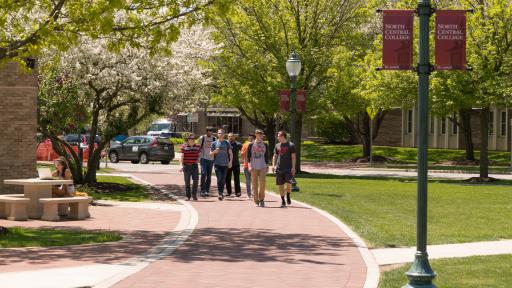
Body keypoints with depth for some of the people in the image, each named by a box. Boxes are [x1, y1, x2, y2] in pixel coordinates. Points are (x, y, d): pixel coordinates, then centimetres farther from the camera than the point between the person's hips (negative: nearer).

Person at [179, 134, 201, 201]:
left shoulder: (197, 146, 7)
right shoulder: (184, 146, -2)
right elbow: (182, 156, -2)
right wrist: (182, 166, -6)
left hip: (194, 165, 2)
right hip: (186, 165, -2)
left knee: (195, 180, -10)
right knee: (187, 182, 3)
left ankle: (194, 194, 3)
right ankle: (188, 196, 11)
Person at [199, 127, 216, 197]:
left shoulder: (214, 139, 8)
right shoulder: (202, 138, 0)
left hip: (211, 159, 3)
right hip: (204, 158, -3)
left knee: (209, 176, 5)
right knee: (203, 173, -16)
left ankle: (207, 190, 10)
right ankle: (202, 190, -13)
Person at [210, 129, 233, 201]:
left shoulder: (227, 143, 9)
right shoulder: (214, 143, 6)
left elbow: (230, 153, 9)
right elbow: (211, 154, 10)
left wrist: (230, 161, -5)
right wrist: (215, 151, -12)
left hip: (225, 164, 2)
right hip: (217, 164, -2)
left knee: (223, 180, 5)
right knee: (219, 179, -14)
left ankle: (221, 193, 18)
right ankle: (220, 193, -15)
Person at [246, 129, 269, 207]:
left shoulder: (265, 145, 10)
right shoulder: (251, 145, 3)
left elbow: (266, 156, 14)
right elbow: (248, 156, 3)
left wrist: (267, 166, 9)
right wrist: (249, 165, -7)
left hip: (262, 167, 1)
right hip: (254, 167, -1)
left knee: (262, 184, -8)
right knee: (254, 184, 0)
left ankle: (261, 199, 1)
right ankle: (256, 200, 5)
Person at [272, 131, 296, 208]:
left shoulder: (291, 145, -1)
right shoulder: (277, 145, 13)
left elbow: (293, 157, -3)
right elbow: (275, 156, 16)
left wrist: (293, 167, -10)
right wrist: (273, 165, 3)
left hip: (288, 168, -4)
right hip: (279, 168, 4)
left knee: (289, 183, -16)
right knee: (280, 184, 3)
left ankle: (288, 196, 9)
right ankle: (283, 201, 12)